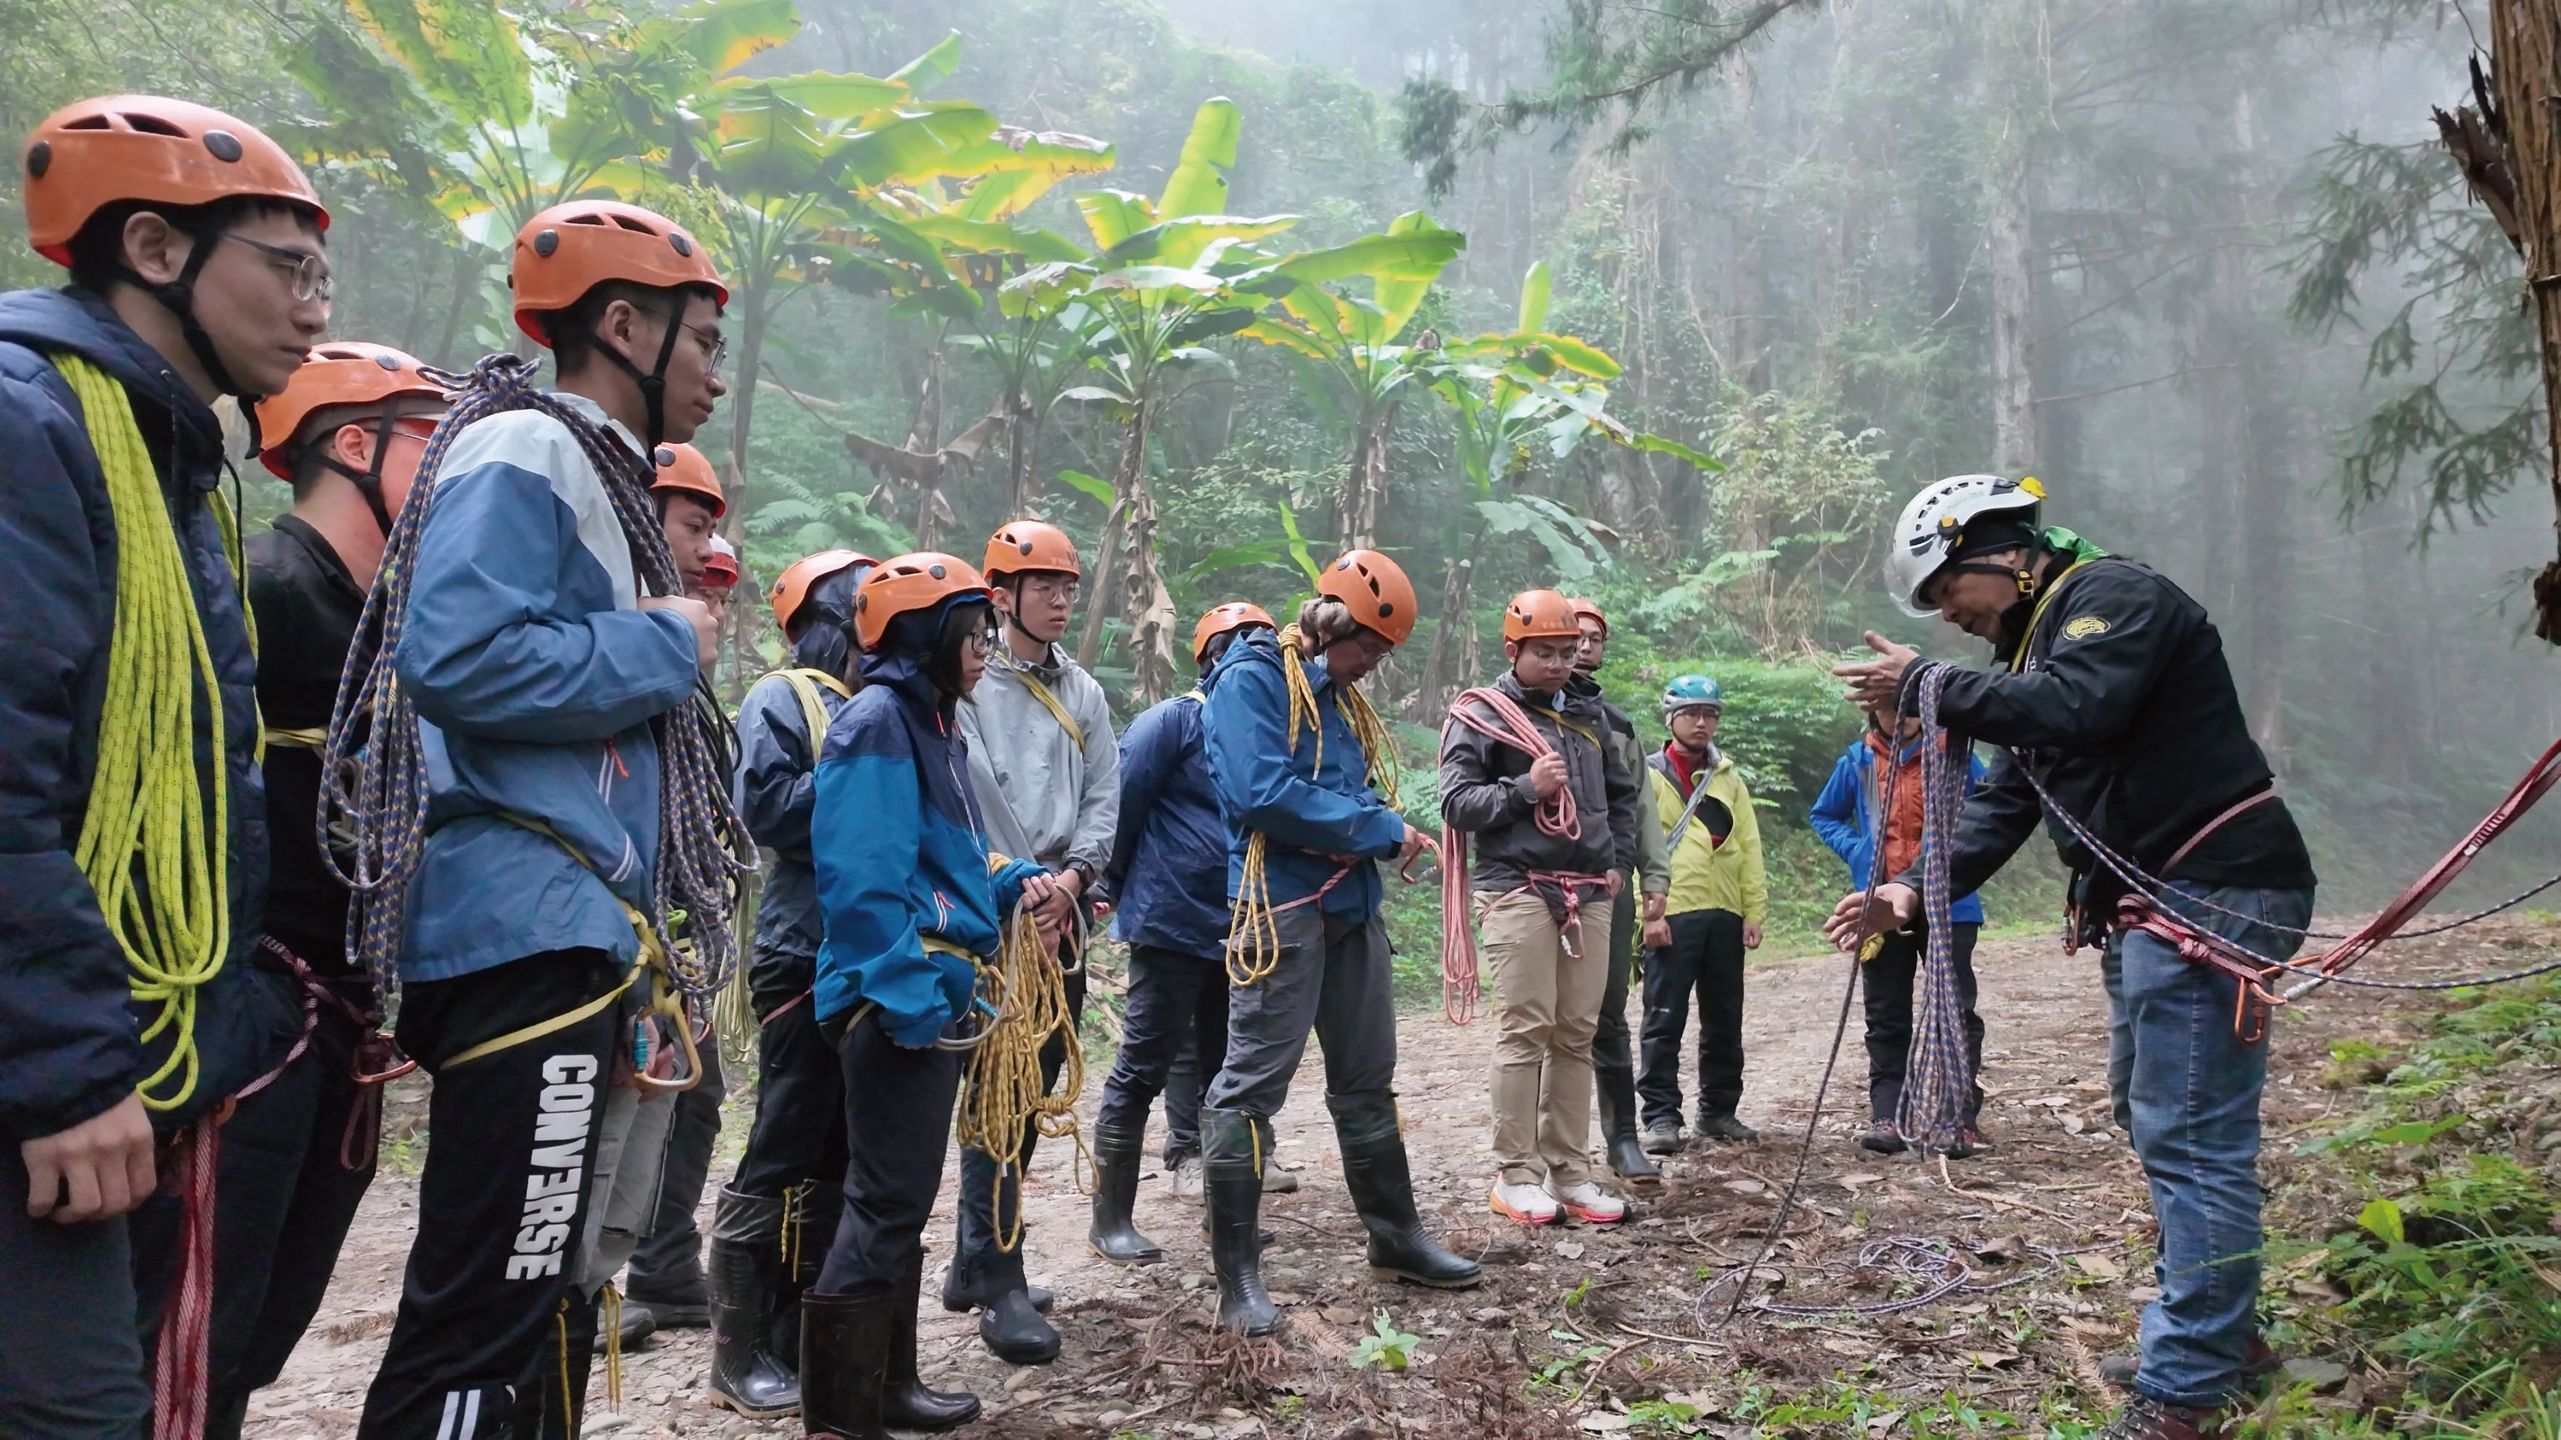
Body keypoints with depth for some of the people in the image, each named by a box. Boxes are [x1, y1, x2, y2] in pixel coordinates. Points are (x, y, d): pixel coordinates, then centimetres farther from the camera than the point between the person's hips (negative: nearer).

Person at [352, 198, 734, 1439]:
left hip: (583, 936, 10)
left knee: (549, 1305, 18)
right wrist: (666, 650, -12)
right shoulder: (523, 453, -8)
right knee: (487, 1320, -8)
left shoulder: (600, 478, 20)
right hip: (530, 930, -10)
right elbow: (457, 656, -24)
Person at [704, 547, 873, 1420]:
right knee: (783, 1156, -1)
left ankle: (795, 1339, 23)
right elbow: (767, 808, -20)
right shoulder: (781, 700, -5)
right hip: (807, 958, -7)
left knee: (840, 1157, 12)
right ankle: (740, 1357, 11)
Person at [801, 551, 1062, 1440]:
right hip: (896, 1001, -10)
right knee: (889, 1202, -6)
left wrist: (1016, 882, 8)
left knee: (902, 1199, 17)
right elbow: (863, 880, -22)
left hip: (935, 996, 10)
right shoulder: (878, 720, -13)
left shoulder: (933, 724, 18)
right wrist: (909, 994, -25)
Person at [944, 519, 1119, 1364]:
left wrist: (1072, 876, -7)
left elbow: (1104, 798, 9)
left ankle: (973, 1264, 23)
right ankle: (1001, 1287, -4)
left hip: (1060, 913, 6)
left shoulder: (1084, 694, 14)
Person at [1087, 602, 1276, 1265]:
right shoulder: (1174, 719, -8)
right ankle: (1110, 1219, 8)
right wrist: (1121, 889, -2)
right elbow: (1123, 805, -9)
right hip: (1173, 926, -7)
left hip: (1242, 931, 7)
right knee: (1141, 1071, -1)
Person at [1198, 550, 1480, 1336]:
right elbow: (1262, 794, -23)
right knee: (1252, 1085, -3)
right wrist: (1381, 830, -16)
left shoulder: (1338, 694, 17)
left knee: (1368, 1079, 17)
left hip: (1351, 905, 9)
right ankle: (1237, 1275, 3)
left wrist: (1388, 829, 0)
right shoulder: (1250, 680, -11)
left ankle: (1395, 1235, 30)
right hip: (1281, 907, -9)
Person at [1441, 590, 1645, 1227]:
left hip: (1589, 895, 6)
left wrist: (1619, 861, 16)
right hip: (1518, 892, -5)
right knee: (1525, 1031, -8)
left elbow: (1623, 793, 28)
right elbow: (1457, 802, -5)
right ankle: (1516, 1174, -1)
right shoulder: (1479, 714, 1)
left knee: (1577, 1034, 5)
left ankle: (1570, 1171, 11)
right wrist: (1525, 788, -15)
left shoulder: (1588, 715, 18)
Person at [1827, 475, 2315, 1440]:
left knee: (2191, 1143, -9)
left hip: (2212, 897, -10)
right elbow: (2005, 800, 16)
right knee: (2168, 1133, 17)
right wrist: (1914, 889, 2)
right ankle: (2220, 1333, 30)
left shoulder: (2115, 594, -9)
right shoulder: (2034, 644, 20)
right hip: (2158, 908, 11)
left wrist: (1929, 685, -19)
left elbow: (2075, 709, -29)